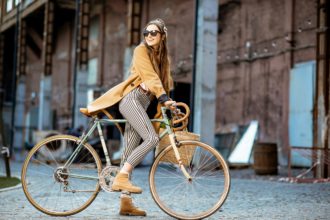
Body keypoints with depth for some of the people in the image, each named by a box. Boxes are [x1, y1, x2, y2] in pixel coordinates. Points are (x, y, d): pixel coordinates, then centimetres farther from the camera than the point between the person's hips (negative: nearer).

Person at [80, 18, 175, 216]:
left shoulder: (163, 57, 23)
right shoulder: (141, 51, 1)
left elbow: (164, 81, 18)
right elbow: (150, 76, -14)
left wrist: (161, 109, 7)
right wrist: (164, 99, -25)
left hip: (143, 104, 7)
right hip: (131, 99, -7)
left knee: (130, 152, 1)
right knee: (152, 138, -25)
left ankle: (126, 202, -1)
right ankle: (121, 177, -25)